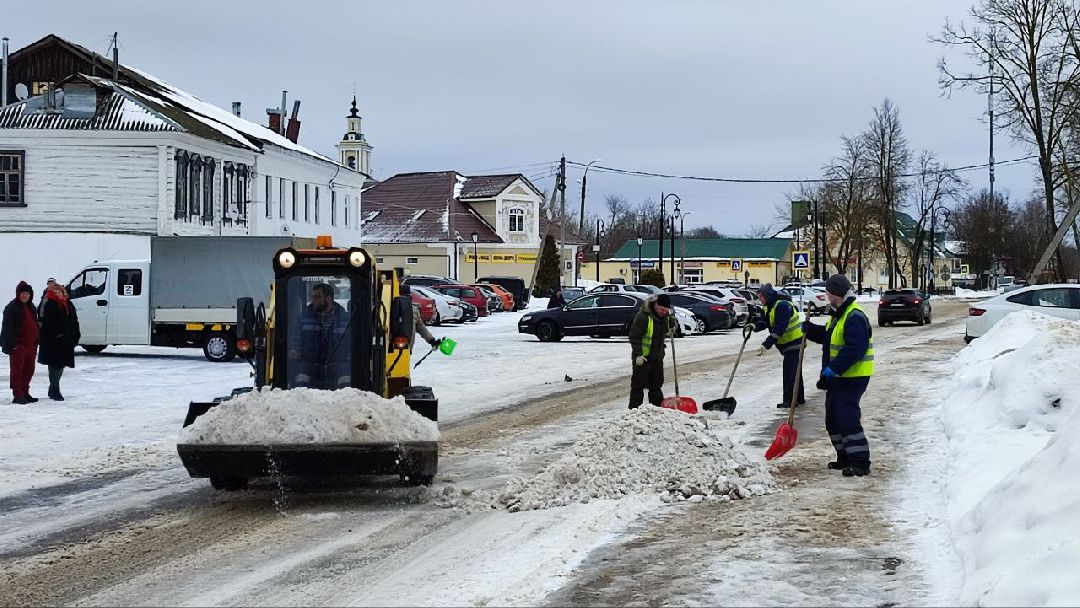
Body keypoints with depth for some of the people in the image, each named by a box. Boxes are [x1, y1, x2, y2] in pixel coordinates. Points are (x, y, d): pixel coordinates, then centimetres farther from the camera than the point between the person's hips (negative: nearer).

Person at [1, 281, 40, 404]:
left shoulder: (31, 307, 17)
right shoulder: (12, 307, -8)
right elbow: (8, 328, -13)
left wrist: (36, 343, 19)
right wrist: (12, 343, -19)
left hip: (30, 345, 8)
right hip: (18, 345, -8)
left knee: (29, 370, 12)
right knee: (17, 370, -4)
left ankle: (24, 393, 22)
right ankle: (18, 395, -4)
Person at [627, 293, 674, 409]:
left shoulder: (665, 316, 5)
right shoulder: (642, 316, -20)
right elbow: (634, 336, -19)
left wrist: (671, 327, 4)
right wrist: (638, 354, -24)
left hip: (657, 357, 7)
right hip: (642, 358, -7)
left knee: (656, 385, 14)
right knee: (638, 385, -4)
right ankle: (634, 410, 0)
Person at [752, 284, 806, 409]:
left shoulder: (782, 305, -24)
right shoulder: (770, 307, 9)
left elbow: (779, 328, -30)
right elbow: (766, 322, 7)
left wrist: (766, 345, -34)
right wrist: (755, 326, -15)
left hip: (794, 342, -10)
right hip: (787, 343, 10)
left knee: (790, 372, -10)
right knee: (795, 371, 17)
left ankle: (789, 400, -8)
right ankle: (799, 398, 26)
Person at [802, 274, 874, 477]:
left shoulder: (854, 318, -20)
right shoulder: (838, 315, 15)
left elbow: (855, 349, -28)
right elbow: (827, 336, 29)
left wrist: (833, 369, -27)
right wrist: (809, 329, 13)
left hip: (852, 378, -11)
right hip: (837, 377, 11)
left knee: (848, 418, -14)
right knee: (833, 418, 15)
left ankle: (861, 462, -11)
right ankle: (845, 457, 25)